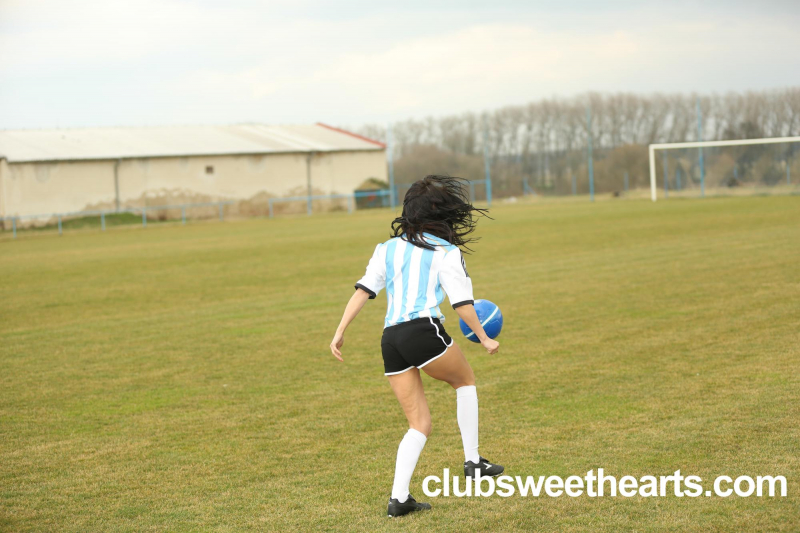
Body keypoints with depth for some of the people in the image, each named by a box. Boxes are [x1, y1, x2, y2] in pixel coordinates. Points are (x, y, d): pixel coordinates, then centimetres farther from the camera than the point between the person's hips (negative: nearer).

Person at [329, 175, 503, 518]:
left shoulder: (388, 248, 18)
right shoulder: (447, 252, 5)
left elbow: (363, 290, 9)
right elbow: (462, 303, 0)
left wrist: (340, 332, 7)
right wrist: (484, 339, 12)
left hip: (390, 340, 5)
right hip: (423, 331, -5)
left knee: (419, 424, 12)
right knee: (465, 381, 25)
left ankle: (399, 498, 1)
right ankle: (473, 462, 22)